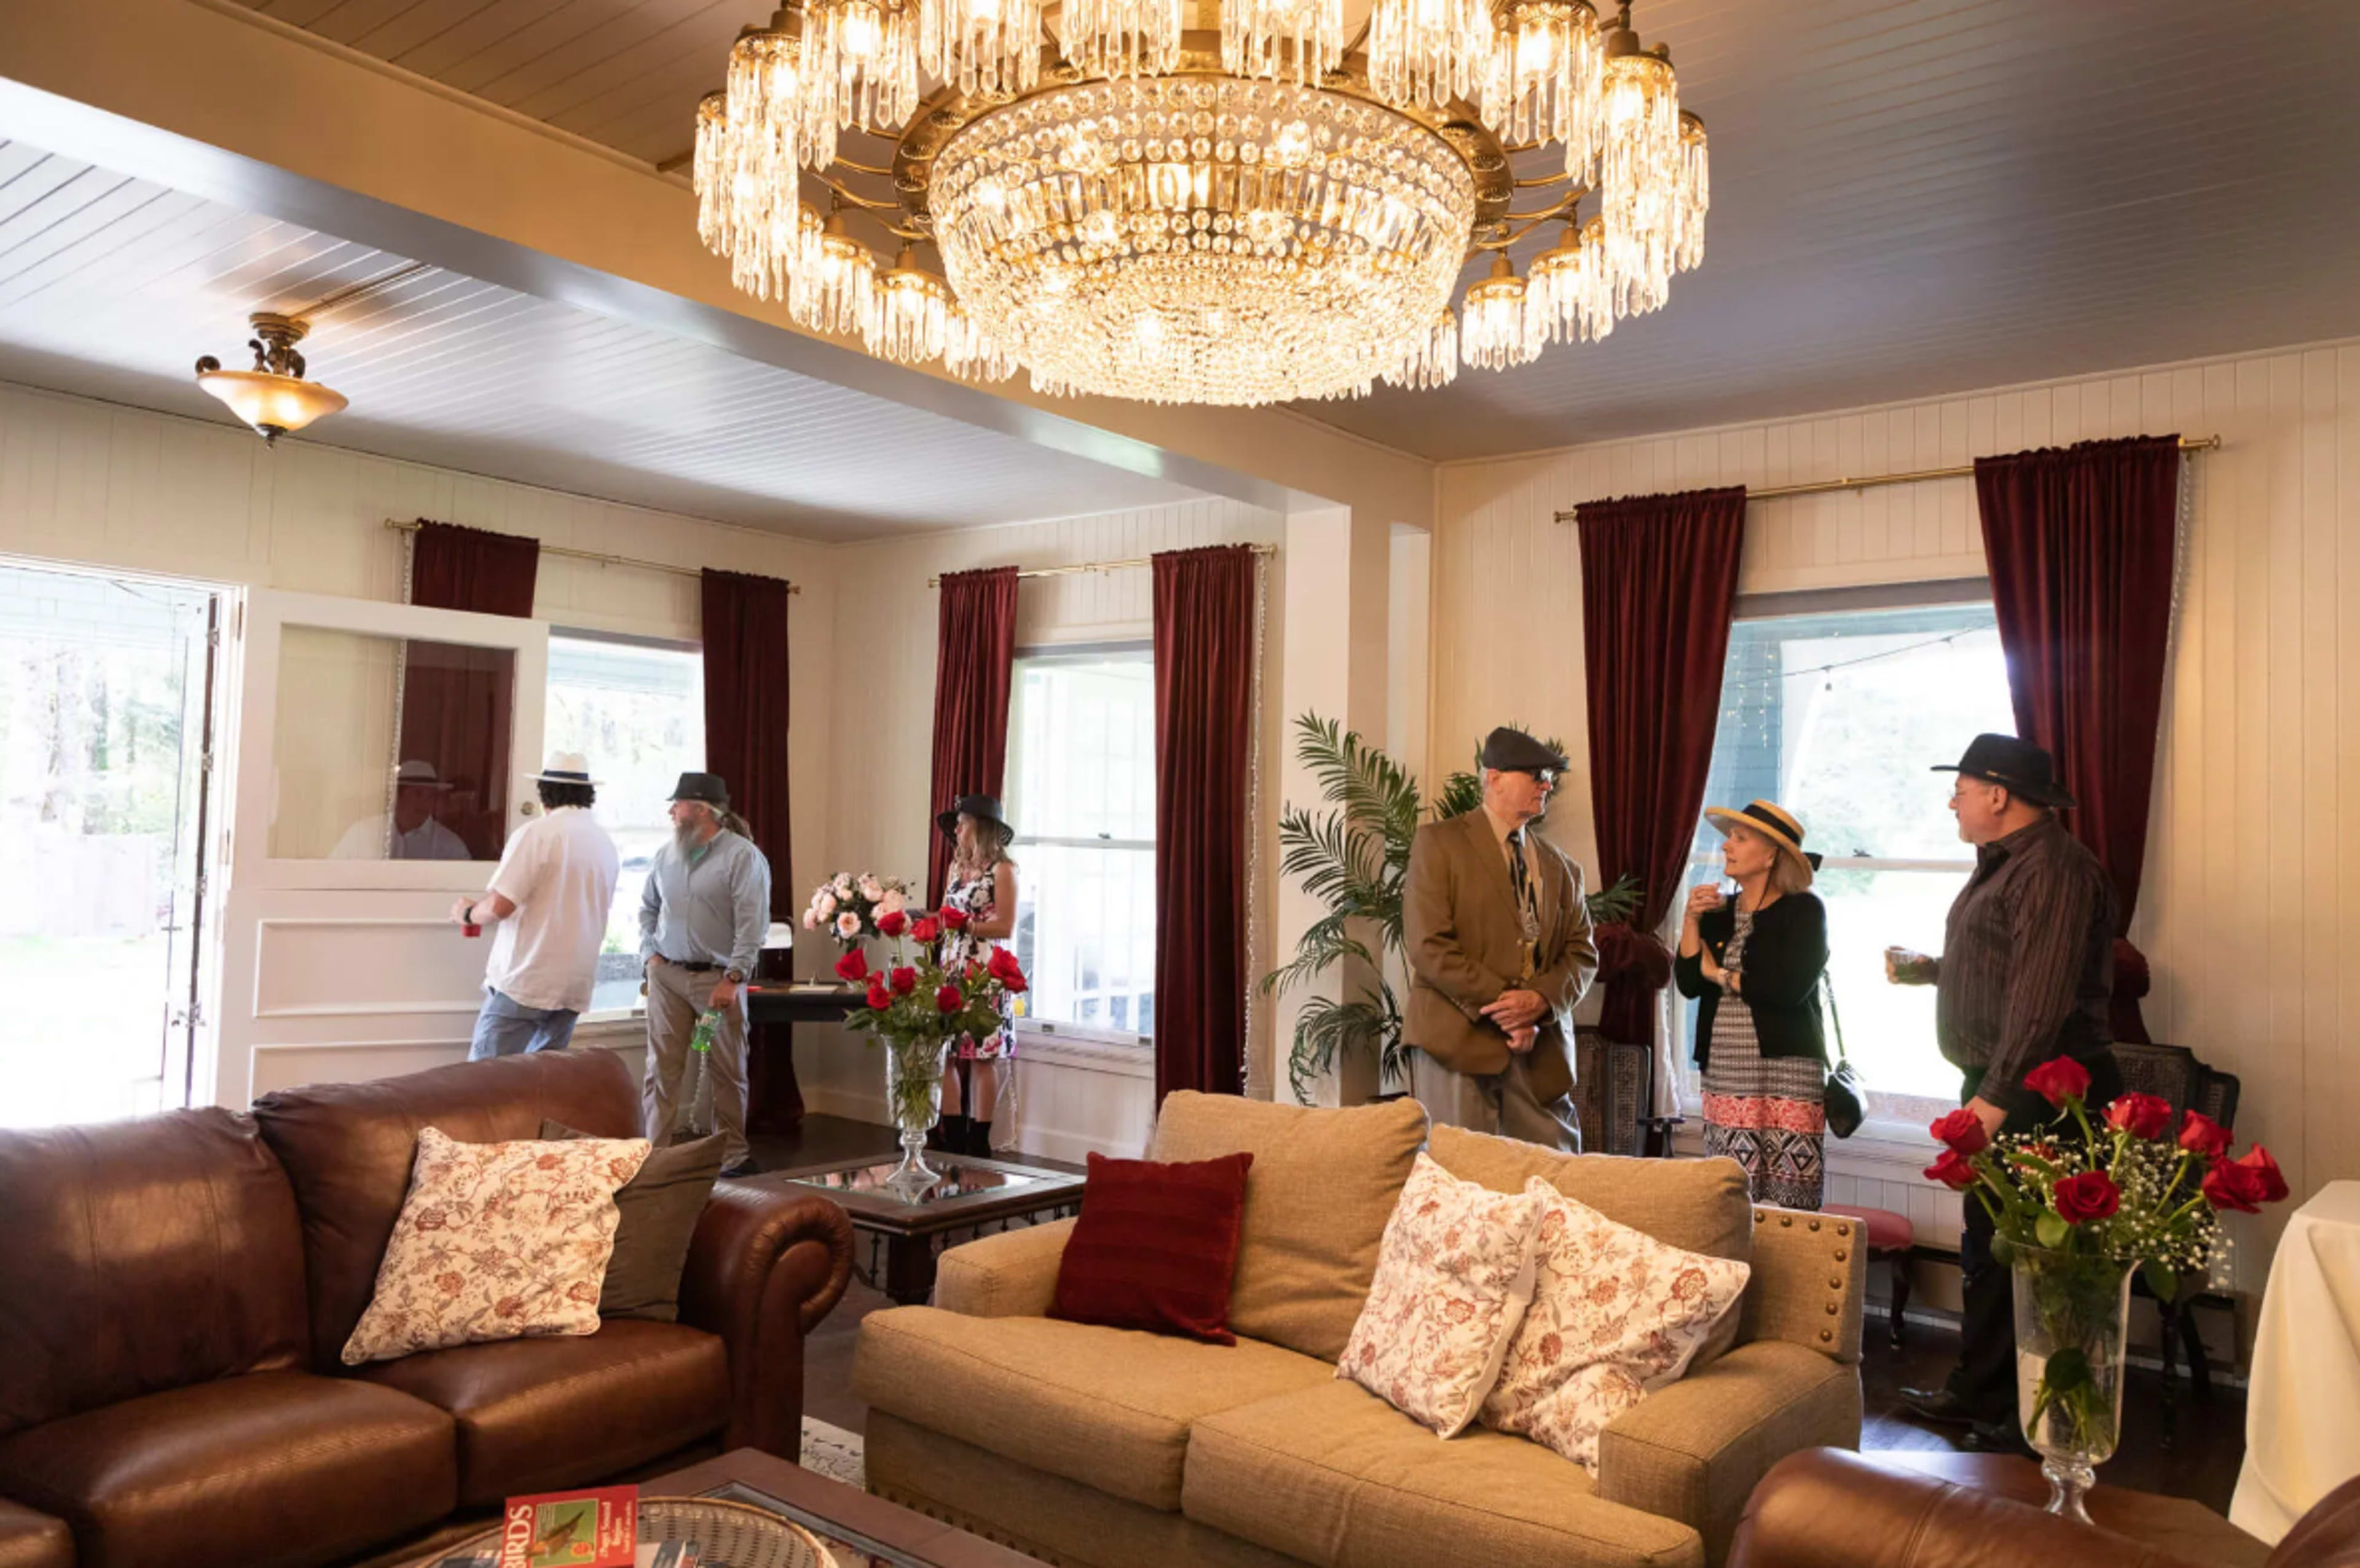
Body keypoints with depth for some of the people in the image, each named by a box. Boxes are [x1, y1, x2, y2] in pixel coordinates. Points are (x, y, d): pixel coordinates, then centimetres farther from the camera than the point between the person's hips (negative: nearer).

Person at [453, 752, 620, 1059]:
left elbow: (500, 906, -16)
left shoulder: (536, 833, -10)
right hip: (575, 986, 6)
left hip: (524, 981, -6)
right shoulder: (608, 846, 10)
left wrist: (468, 913, 5)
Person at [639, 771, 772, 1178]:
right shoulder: (666, 854, 10)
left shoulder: (743, 857, -8)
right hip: (667, 976, 4)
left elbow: (752, 925, -13)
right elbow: (647, 908, 21)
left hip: (718, 978, -4)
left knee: (727, 1071, 5)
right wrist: (649, 954, 6)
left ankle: (732, 1155, 17)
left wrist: (732, 979, -18)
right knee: (662, 1067, 2)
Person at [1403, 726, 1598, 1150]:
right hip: (1459, 1037, -5)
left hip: (1542, 1048, 5)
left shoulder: (1561, 867, 18)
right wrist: (1499, 1006, -14)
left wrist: (1542, 999, -10)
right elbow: (1429, 945, -10)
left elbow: (1582, 952, 11)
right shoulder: (1439, 843, 0)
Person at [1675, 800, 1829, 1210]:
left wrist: (1721, 975, -4)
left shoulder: (1803, 910, -3)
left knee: (1789, 1210, -5)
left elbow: (1789, 988, -16)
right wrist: (1691, 921, -5)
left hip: (1787, 1073, -5)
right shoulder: (1719, 911, 13)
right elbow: (1688, 984, 5)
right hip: (1724, 1078, 5)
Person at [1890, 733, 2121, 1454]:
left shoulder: (2053, 867, -17)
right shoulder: (2004, 863, 17)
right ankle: (1980, 1395, 30)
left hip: (2038, 1092, -11)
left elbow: (2043, 992, -24)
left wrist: (1998, 1095, -26)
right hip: (1996, 1086, 11)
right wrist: (1928, 969, 30)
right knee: (1987, 1247, 18)